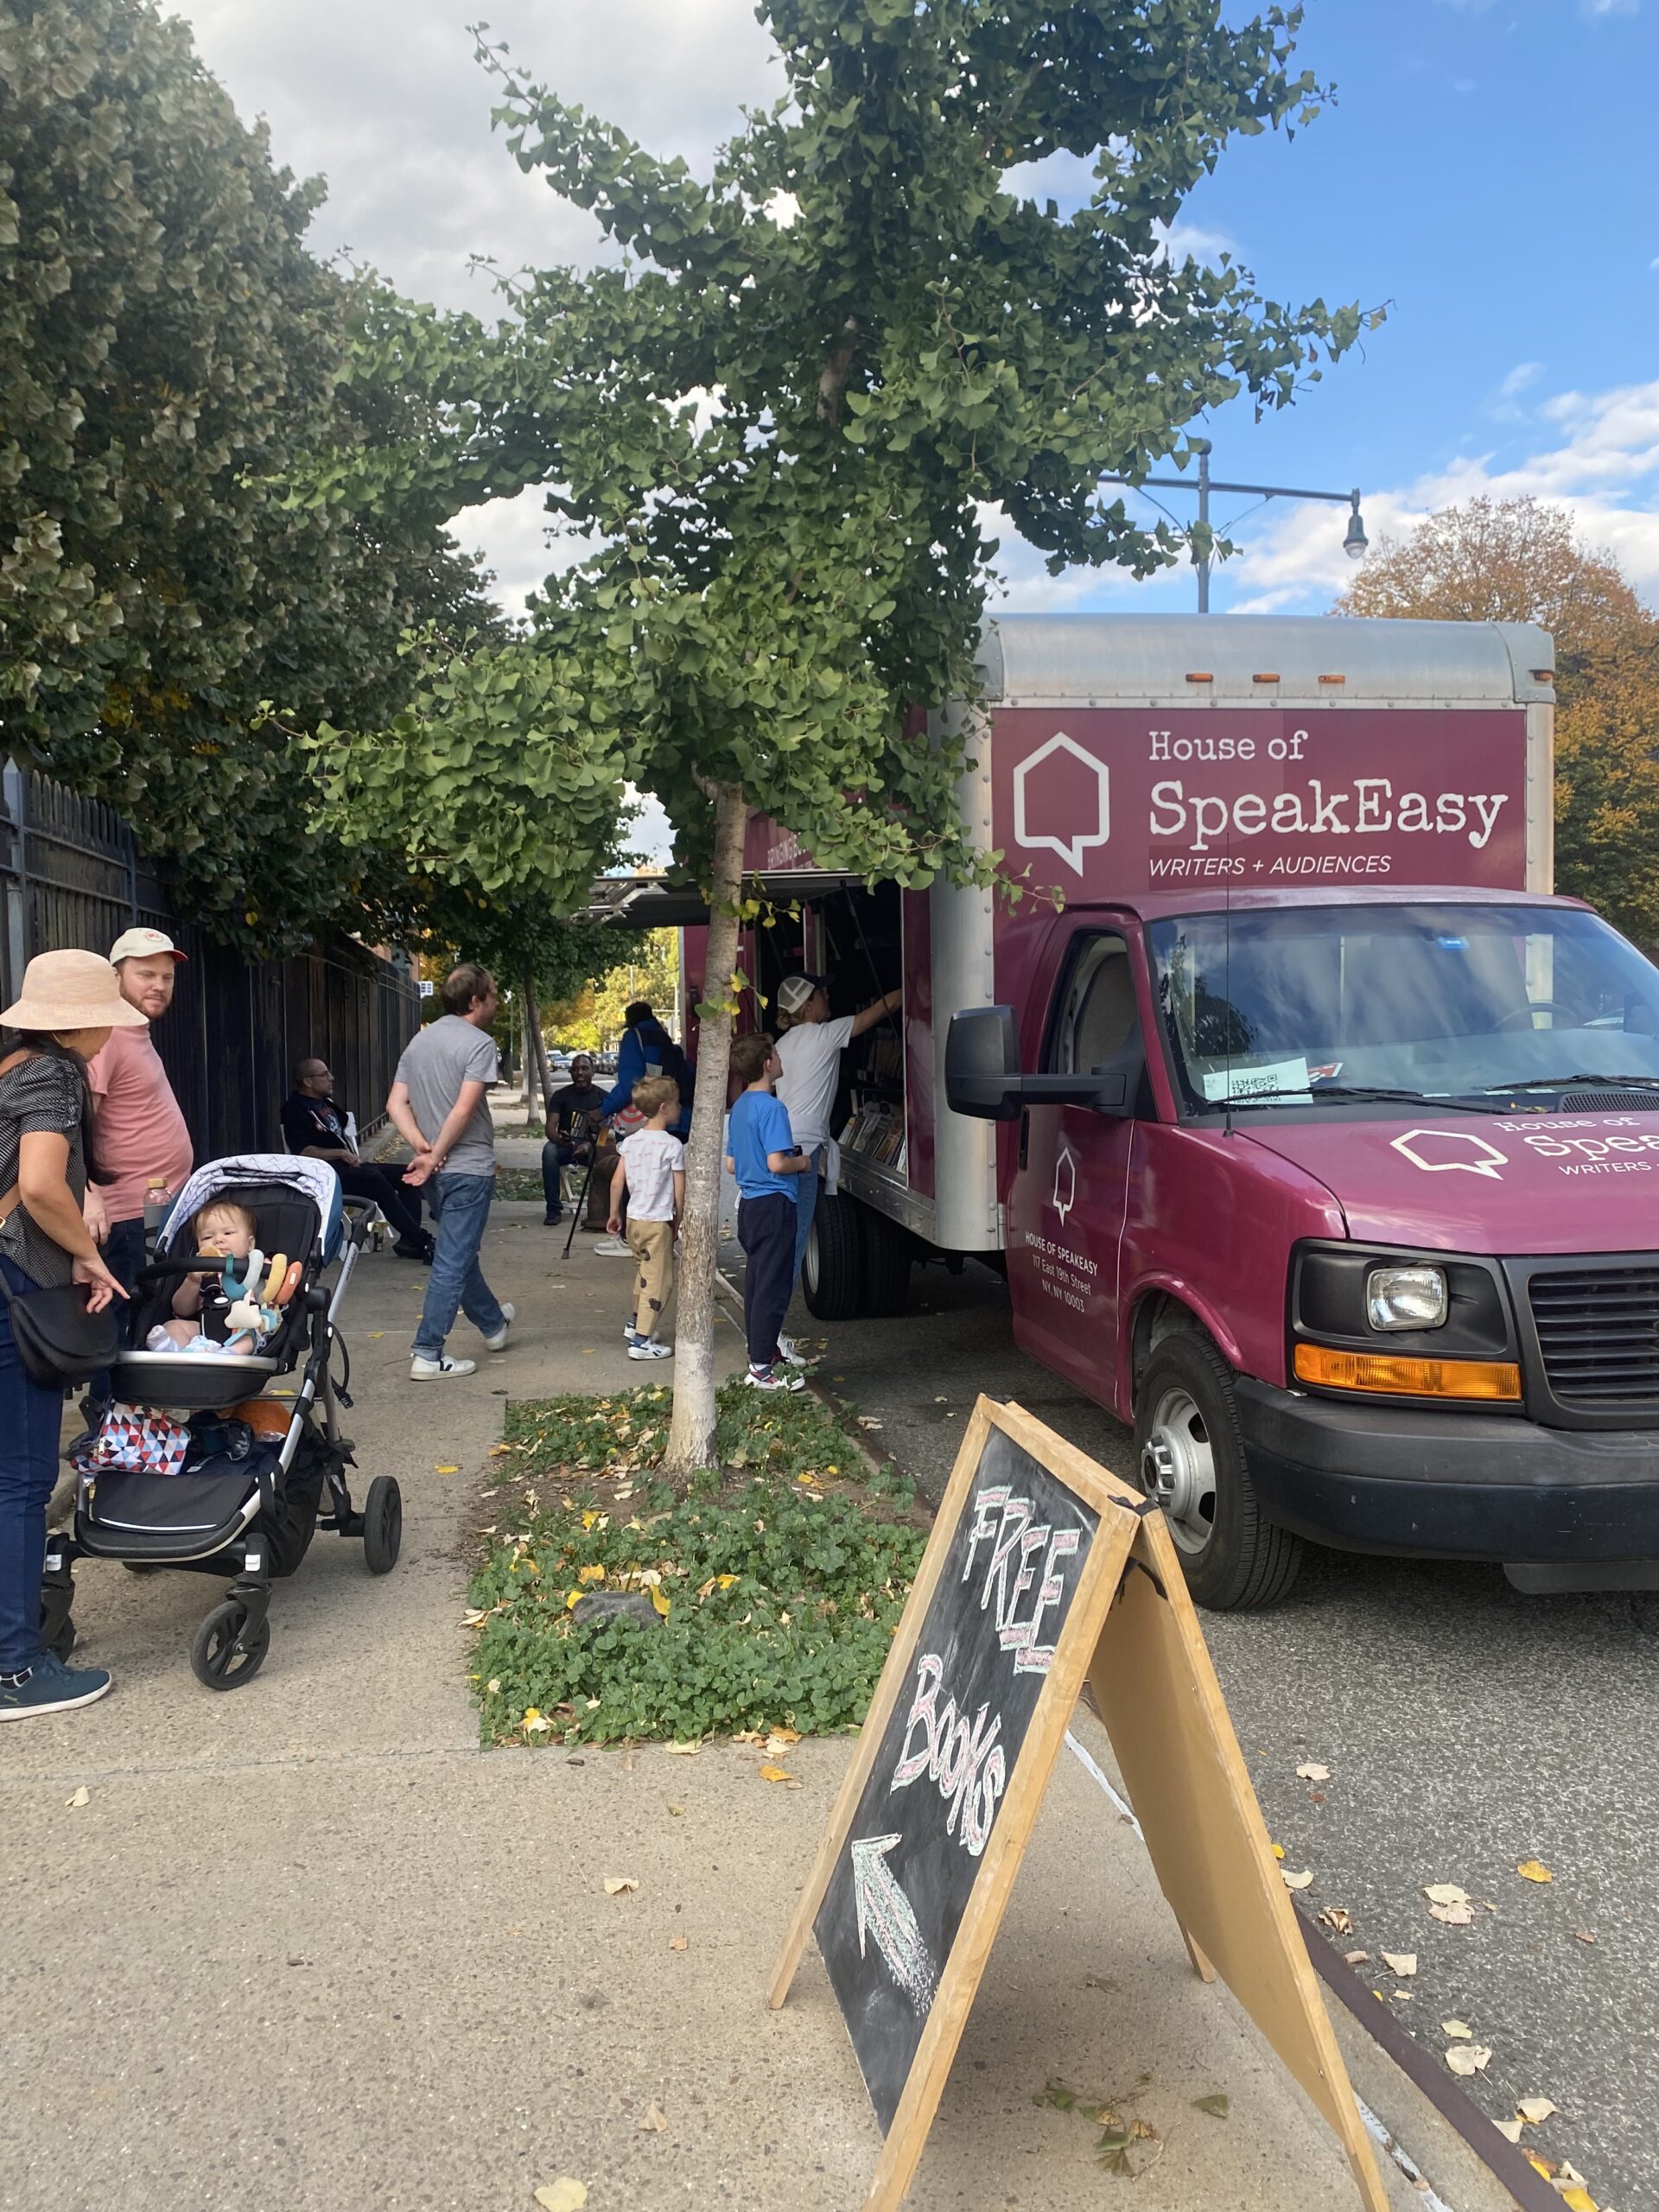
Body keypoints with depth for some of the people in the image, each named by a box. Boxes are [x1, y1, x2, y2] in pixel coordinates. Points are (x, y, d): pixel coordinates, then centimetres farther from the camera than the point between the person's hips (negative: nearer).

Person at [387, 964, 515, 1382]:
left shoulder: (419, 1041, 10)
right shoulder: (479, 1044, -14)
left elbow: (396, 1104, 4)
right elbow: (463, 1110, -23)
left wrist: (423, 1147, -5)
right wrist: (436, 1156, -14)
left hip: (438, 1171, 8)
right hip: (469, 1167, -8)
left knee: (460, 1252, 23)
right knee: (453, 1262, -2)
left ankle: (493, 1323, 42)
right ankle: (427, 1355, 0)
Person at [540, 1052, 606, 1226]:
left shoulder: (602, 1097, 2)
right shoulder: (561, 1095, 4)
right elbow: (550, 1127, -7)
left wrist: (589, 1145, -27)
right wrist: (558, 1139, -33)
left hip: (591, 1147, -1)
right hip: (565, 1146, 1)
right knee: (549, 1150, -34)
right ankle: (554, 1209, -29)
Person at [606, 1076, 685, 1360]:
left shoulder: (630, 1142, 3)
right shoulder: (672, 1146, -15)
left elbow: (617, 1182, 5)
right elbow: (680, 1191, -12)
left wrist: (614, 1214, 17)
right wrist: (678, 1221, 3)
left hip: (633, 1218, 7)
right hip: (658, 1221, -7)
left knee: (647, 1271, 27)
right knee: (660, 1281, 0)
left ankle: (637, 1323, 38)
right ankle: (641, 1341, -2)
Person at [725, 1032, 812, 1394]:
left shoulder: (740, 1107, 12)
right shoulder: (772, 1108, -17)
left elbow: (731, 1165, 16)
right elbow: (776, 1164, -24)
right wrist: (801, 1162, -5)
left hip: (748, 1203, 9)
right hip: (774, 1204, -9)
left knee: (756, 1282, 15)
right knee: (773, 1288, -5)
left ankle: (763, 1352, 24)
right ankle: (762, 1368, -2)